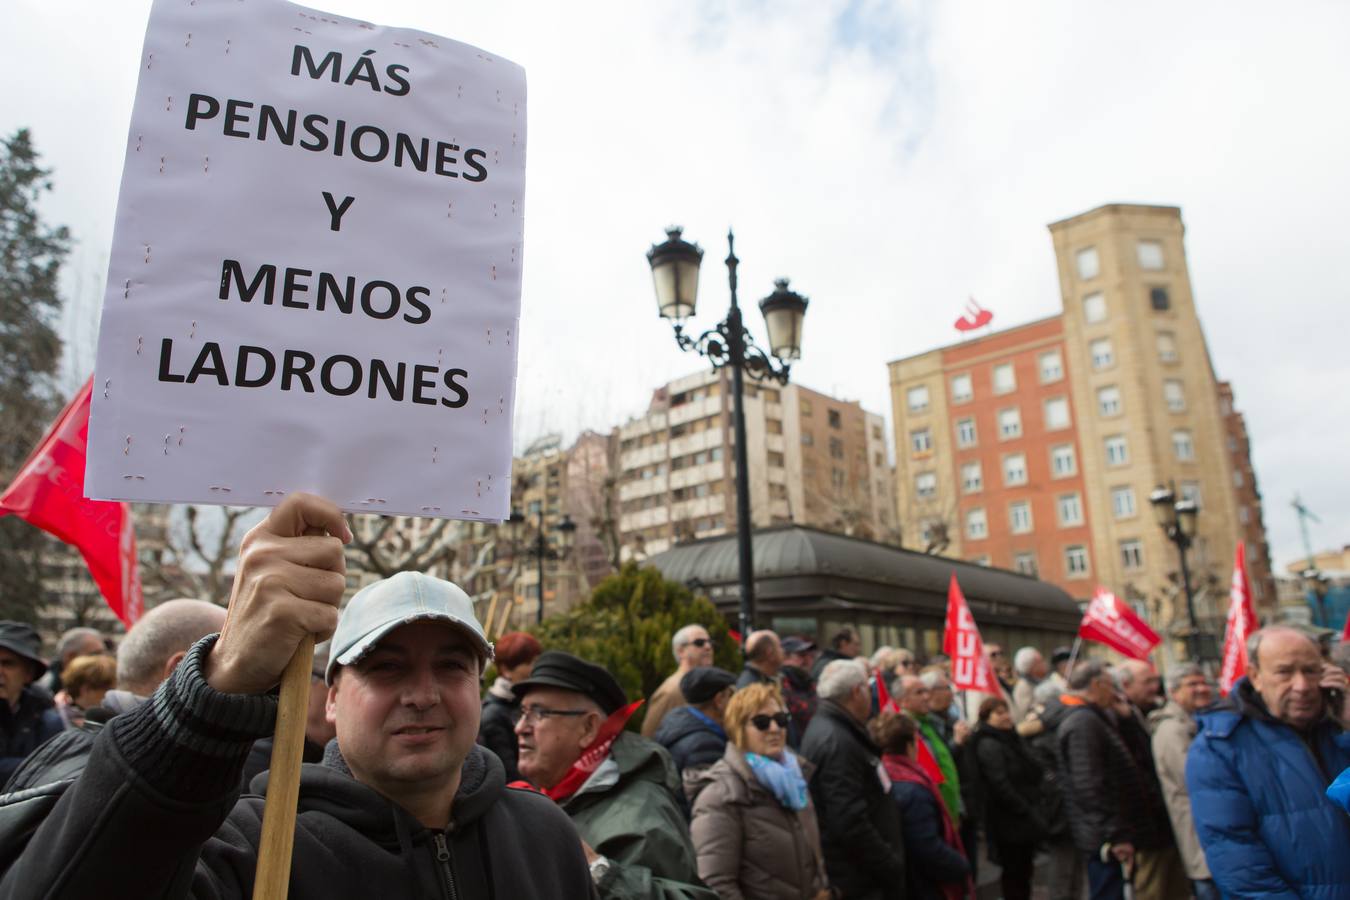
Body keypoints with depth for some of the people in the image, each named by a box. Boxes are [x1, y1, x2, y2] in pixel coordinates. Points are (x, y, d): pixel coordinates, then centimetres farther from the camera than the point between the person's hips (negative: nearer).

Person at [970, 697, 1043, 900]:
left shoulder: (1009, 739, 15)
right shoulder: (988, 746, -15)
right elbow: (1000, 786, -21)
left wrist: (1033, 811, 10)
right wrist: (1028, 812, -17)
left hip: (1022, 821, 9)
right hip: (1010, 822, -9)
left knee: (1022, 873, 14)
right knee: (1014, 875, -2)